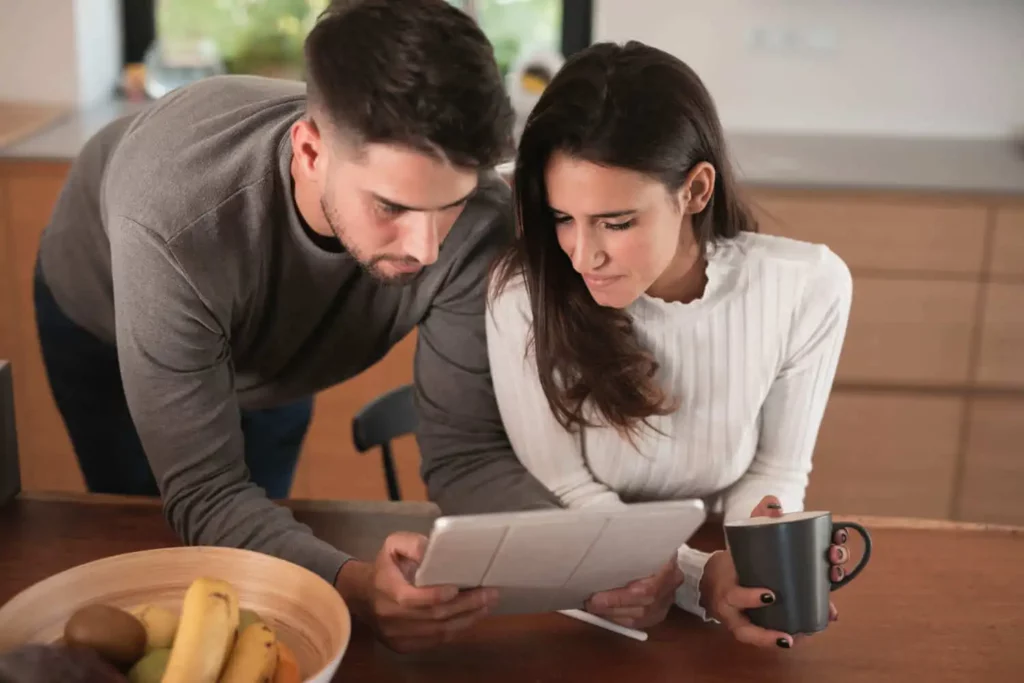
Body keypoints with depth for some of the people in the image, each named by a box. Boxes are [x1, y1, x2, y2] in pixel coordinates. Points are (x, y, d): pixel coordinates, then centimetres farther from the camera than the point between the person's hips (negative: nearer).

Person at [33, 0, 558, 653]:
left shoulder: (478, 221, -39)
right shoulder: (173, 227, -46)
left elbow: (468, 449, -32)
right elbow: (203, 493, -41)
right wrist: (352, 583, -60)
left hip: (274, 342, 3)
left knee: (252, 560, 20)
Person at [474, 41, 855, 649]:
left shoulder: (806, 287, -15)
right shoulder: (526, 293, -19)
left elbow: (776, 470, -3)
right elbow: (563, 490, -13)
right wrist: (695, 577, -26)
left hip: (716, 563, 2)